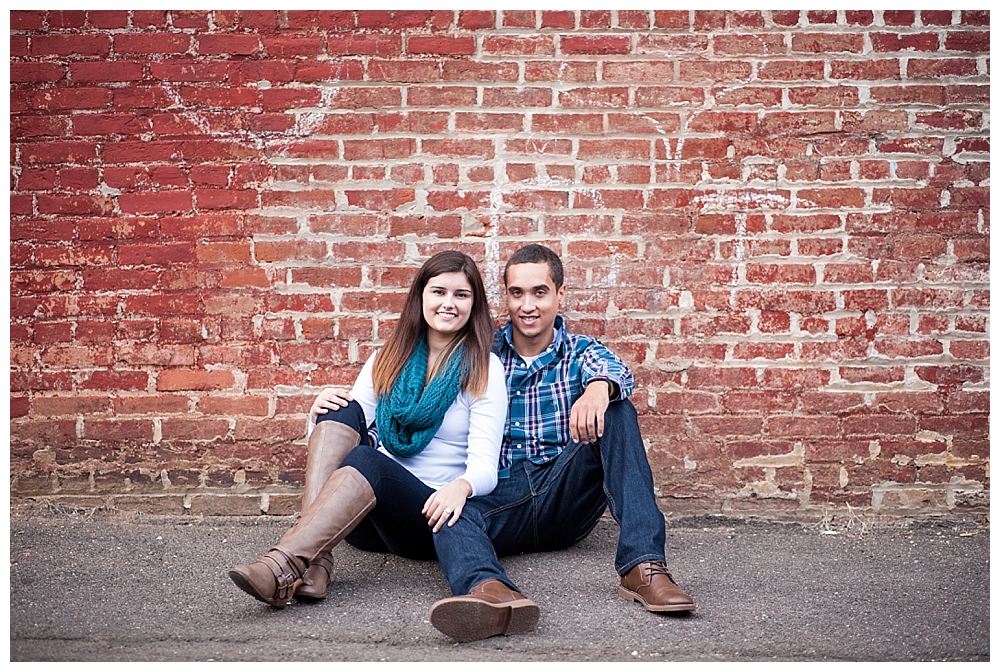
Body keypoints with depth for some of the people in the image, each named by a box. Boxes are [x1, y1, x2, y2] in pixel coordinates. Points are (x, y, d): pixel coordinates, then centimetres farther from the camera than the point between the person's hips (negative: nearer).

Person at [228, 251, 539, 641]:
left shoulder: (483, 369, 0)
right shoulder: (387, 360, 13)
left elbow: (485, 465, -12)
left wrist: (461, 486, -36)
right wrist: (320, 415, -14)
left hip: (433, 513, -4)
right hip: (366, 521, 4)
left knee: (367, 461, -32)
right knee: (342, 410, -20)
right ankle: (313, 561, -35)